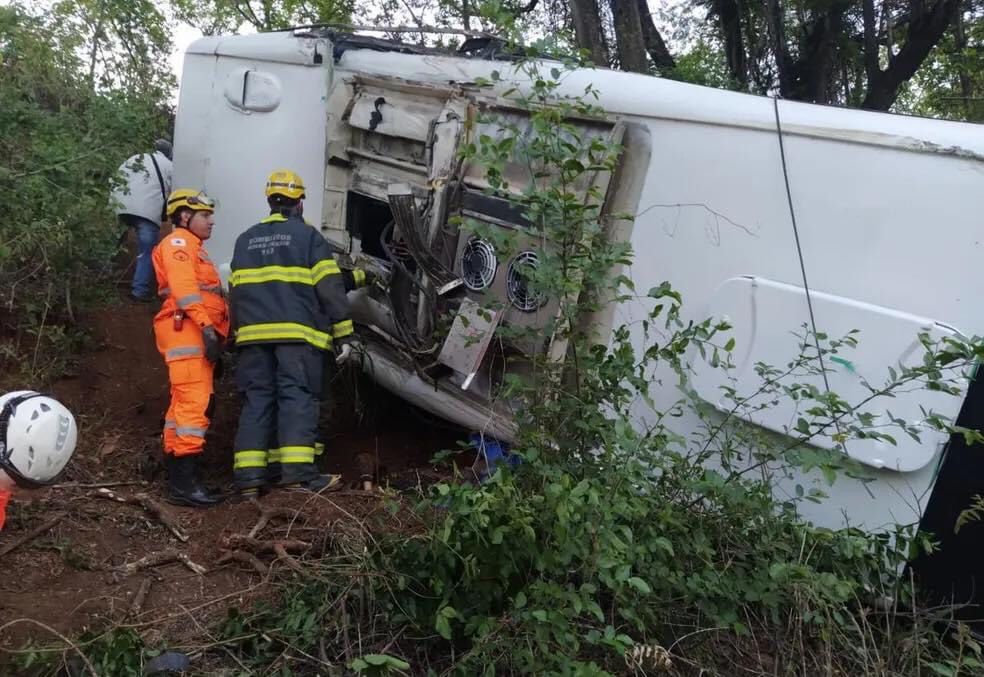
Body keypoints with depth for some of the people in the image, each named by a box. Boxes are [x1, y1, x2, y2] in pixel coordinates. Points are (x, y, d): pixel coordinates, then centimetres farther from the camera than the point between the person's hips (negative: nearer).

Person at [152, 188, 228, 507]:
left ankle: (175, 475, 17)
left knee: (183, 405, 11)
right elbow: (183, 287, -17)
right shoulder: (178, 243, -1)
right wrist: (207, 326, -26)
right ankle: (184, 483, -24)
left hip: (197, 335, 11)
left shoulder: (193, 249, 30)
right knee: (195, 404, -19)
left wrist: (213, 336, 20)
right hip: (187, 330, -11)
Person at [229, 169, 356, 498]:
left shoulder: (245, 240, 20)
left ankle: (249, 475, 2)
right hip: (297, 332, -4)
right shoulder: (308, 236, 4)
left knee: (257, 399, 6)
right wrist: (343, 333, -1)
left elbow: (236, 292, 21)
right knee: (297, 396, -7)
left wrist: (241, 329, 26)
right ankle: (298, 471, -16)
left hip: (253, 333, 5)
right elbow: (329, 288, -2)